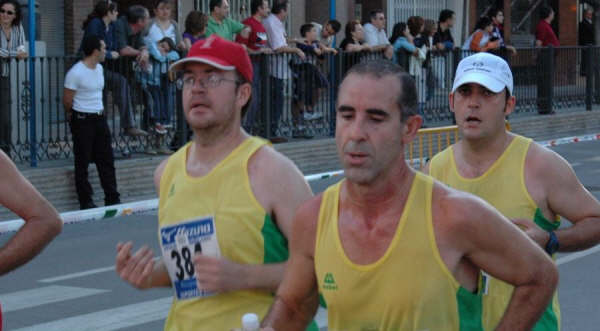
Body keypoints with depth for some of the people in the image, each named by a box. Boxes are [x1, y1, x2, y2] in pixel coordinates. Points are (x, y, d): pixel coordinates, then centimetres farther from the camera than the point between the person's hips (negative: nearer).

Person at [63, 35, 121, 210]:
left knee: (106, 161, 9)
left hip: (99, 118, 8)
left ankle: (112, 199, 14)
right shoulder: (75, 73, -18)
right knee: (82, 162, 2)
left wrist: (99, 110, 15)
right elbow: (67, 101, -12)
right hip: (82, 121, -8)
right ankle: (86, 202, 8)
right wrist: (73, 116, 3)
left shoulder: (99, 68, 9)